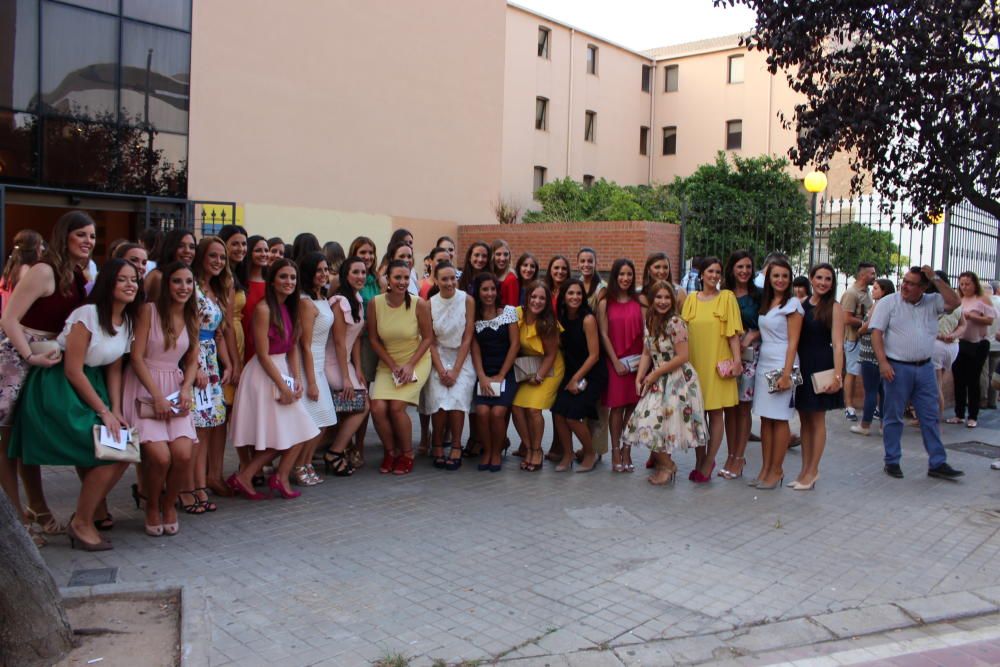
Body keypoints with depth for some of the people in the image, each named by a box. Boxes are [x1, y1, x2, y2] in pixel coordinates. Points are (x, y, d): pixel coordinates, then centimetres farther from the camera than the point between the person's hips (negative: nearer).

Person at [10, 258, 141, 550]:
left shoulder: (127, 320, 6)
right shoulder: (88, 315, -18)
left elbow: (114, 369, 8)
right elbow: (73, 371, -18)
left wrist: (116, 411, -2)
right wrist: (103, 411, -16)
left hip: (90, 388, 8)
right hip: (60, 392, -8)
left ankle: (88, 511, 19)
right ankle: (80, 524, 5)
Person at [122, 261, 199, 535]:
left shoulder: (192, 317, 9)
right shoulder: (149, 310, -7)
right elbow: (136, 357, -10)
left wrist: (186, 389, -6)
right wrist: (157, 396, -16)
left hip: (176, 391, 4)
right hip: (144, 390, -4)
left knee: (184, 455, -15)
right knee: (160, 456, -20)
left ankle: (169, 503, 15)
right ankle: (152, 506, 11)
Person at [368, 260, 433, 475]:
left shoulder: (420, 304, -14)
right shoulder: (375, 303, -8)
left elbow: (428, 338, -6)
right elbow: (373, 339, -1)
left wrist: (410, 365, -14)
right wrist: (392, 366, -8)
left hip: (416, 361, -2)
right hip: (387, 363, 3)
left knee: (396, 407, -19)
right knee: (378, 408, -15)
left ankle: (407, 455, 5)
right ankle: (391, 451, 12)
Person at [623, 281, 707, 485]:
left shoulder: (675, 322, -16)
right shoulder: (648, 322, 6)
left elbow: (682, 357, -17)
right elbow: (647, 353, 9)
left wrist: (655, 374, -13)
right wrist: (639, 378, -4)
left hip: (678, 380, -7)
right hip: (658, 381, 7)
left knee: (658, 422, -5)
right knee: (647, 420, 5)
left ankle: (667, 464, 18)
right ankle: (663, 460, 25)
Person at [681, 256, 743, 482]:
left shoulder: (727, 297, 1)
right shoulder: (691, 299, 8)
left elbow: (733, 333, -3)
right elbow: (684, 332, 9)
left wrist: (736, 360, -9)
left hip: (717, 364, -3)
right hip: (694, 362, 3)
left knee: (716, 413, 2)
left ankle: (708, 464, 10)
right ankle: (699, 461, 20)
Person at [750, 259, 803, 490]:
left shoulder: (792, 304, -7)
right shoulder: (766, 303, 13)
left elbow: (793, 342, -11)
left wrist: (786, 374, -17)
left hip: (781, 366, -7)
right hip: (763, 365, 7)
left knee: (779, 419, 0)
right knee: (765, 418, 8)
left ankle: (777, 471, 9)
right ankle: (765, 468, 15)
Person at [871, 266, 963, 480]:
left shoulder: (931, 302, 7)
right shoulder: (889, 302, -4)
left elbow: (955, 302, -7)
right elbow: (876, 332, -8)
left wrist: (936, 279, -9)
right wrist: (883, 362, -17)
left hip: (925, 368, 4)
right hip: (897, 367, -4)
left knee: (930, 416, 7)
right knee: (893, 416, 5)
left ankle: (937, 464, 14)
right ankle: (892, 461, 15)